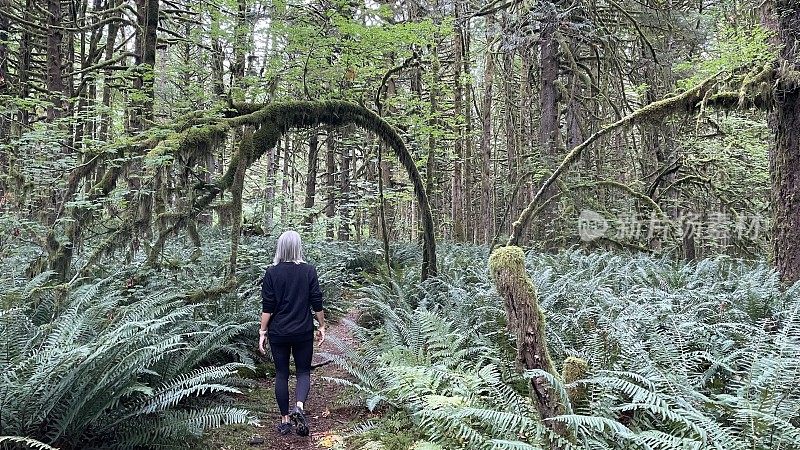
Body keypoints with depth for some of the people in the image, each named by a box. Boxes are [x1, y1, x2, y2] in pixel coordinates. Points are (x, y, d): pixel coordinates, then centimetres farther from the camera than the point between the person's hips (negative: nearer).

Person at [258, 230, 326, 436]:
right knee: (303, 371, 12)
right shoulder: (309, 271, -6)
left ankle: (285, 420, 18)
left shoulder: (272, 272, -6)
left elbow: (267, 307, -7)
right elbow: (317, 302, -3)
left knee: (281, 374, 12)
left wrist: (262, 332, 0)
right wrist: (322, 326, 8)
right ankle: (299, 406, -13)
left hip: (278, 333, 0)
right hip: (303, 332, 0)